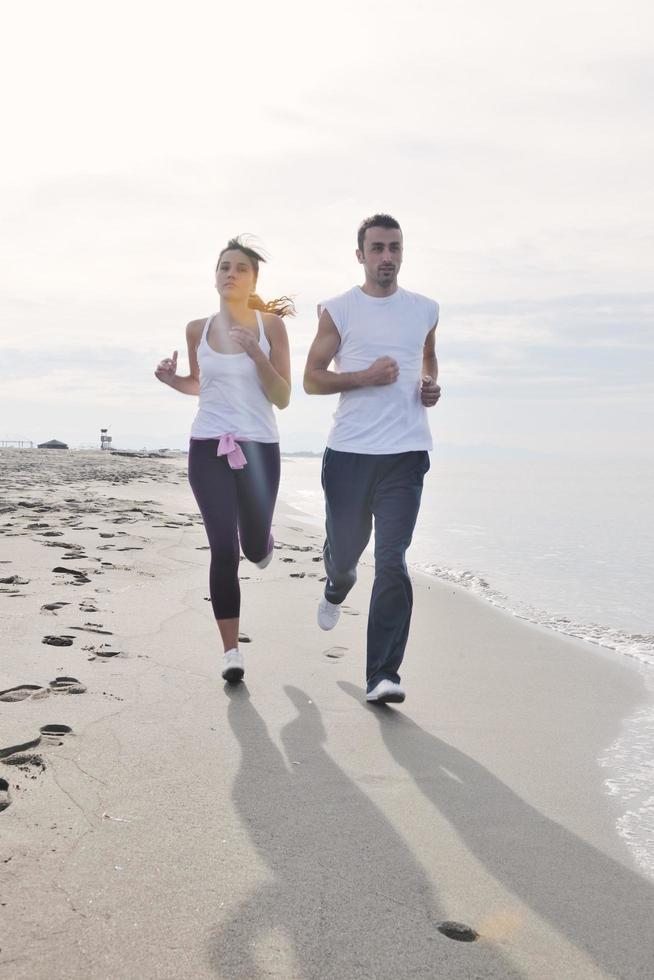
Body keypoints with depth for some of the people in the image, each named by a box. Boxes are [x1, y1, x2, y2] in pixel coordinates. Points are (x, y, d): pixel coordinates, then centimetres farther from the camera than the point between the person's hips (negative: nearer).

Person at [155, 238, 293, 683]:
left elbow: (283, 398, -5)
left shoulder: (271, 325, -2)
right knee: (224, 550, -7)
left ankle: (263, 541, 49)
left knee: (255, 548, 9)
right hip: (208, 447, 1)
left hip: (259, 447, -1)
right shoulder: (198, 329, 5)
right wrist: (172, 379, -1)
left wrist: (255, 353, -19)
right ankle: (232, 650, 2)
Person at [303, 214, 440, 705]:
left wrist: (431, 383, 7)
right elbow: (311, 379, 2)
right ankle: (337, 588, 53)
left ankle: (383, 676, -6)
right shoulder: (338, 311, 2)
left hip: (405, 453, 1)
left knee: (392, 562, -9)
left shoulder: (425, 310, 11)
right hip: (349, 451, 0)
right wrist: (365, 376, -13)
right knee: (344, 546, 14)